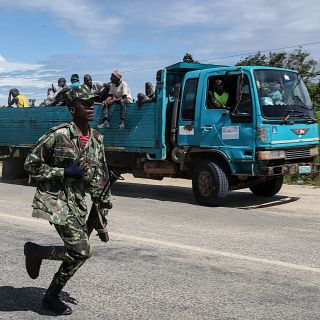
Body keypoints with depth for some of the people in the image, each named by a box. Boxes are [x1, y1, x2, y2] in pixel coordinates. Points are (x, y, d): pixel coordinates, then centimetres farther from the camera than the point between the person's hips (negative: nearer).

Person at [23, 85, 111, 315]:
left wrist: (102, 212, 10)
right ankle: (35, 251, 8)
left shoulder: (97, 139, 7)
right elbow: (31, 165, -9)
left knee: (79, 253, 8)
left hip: (78, 203, 7)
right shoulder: (58, 135, -13)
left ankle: (51, 297, 26)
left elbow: (100, 177, 14)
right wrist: (64, 172, -17)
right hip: (55, 200, -7)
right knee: (81, 251, -16)